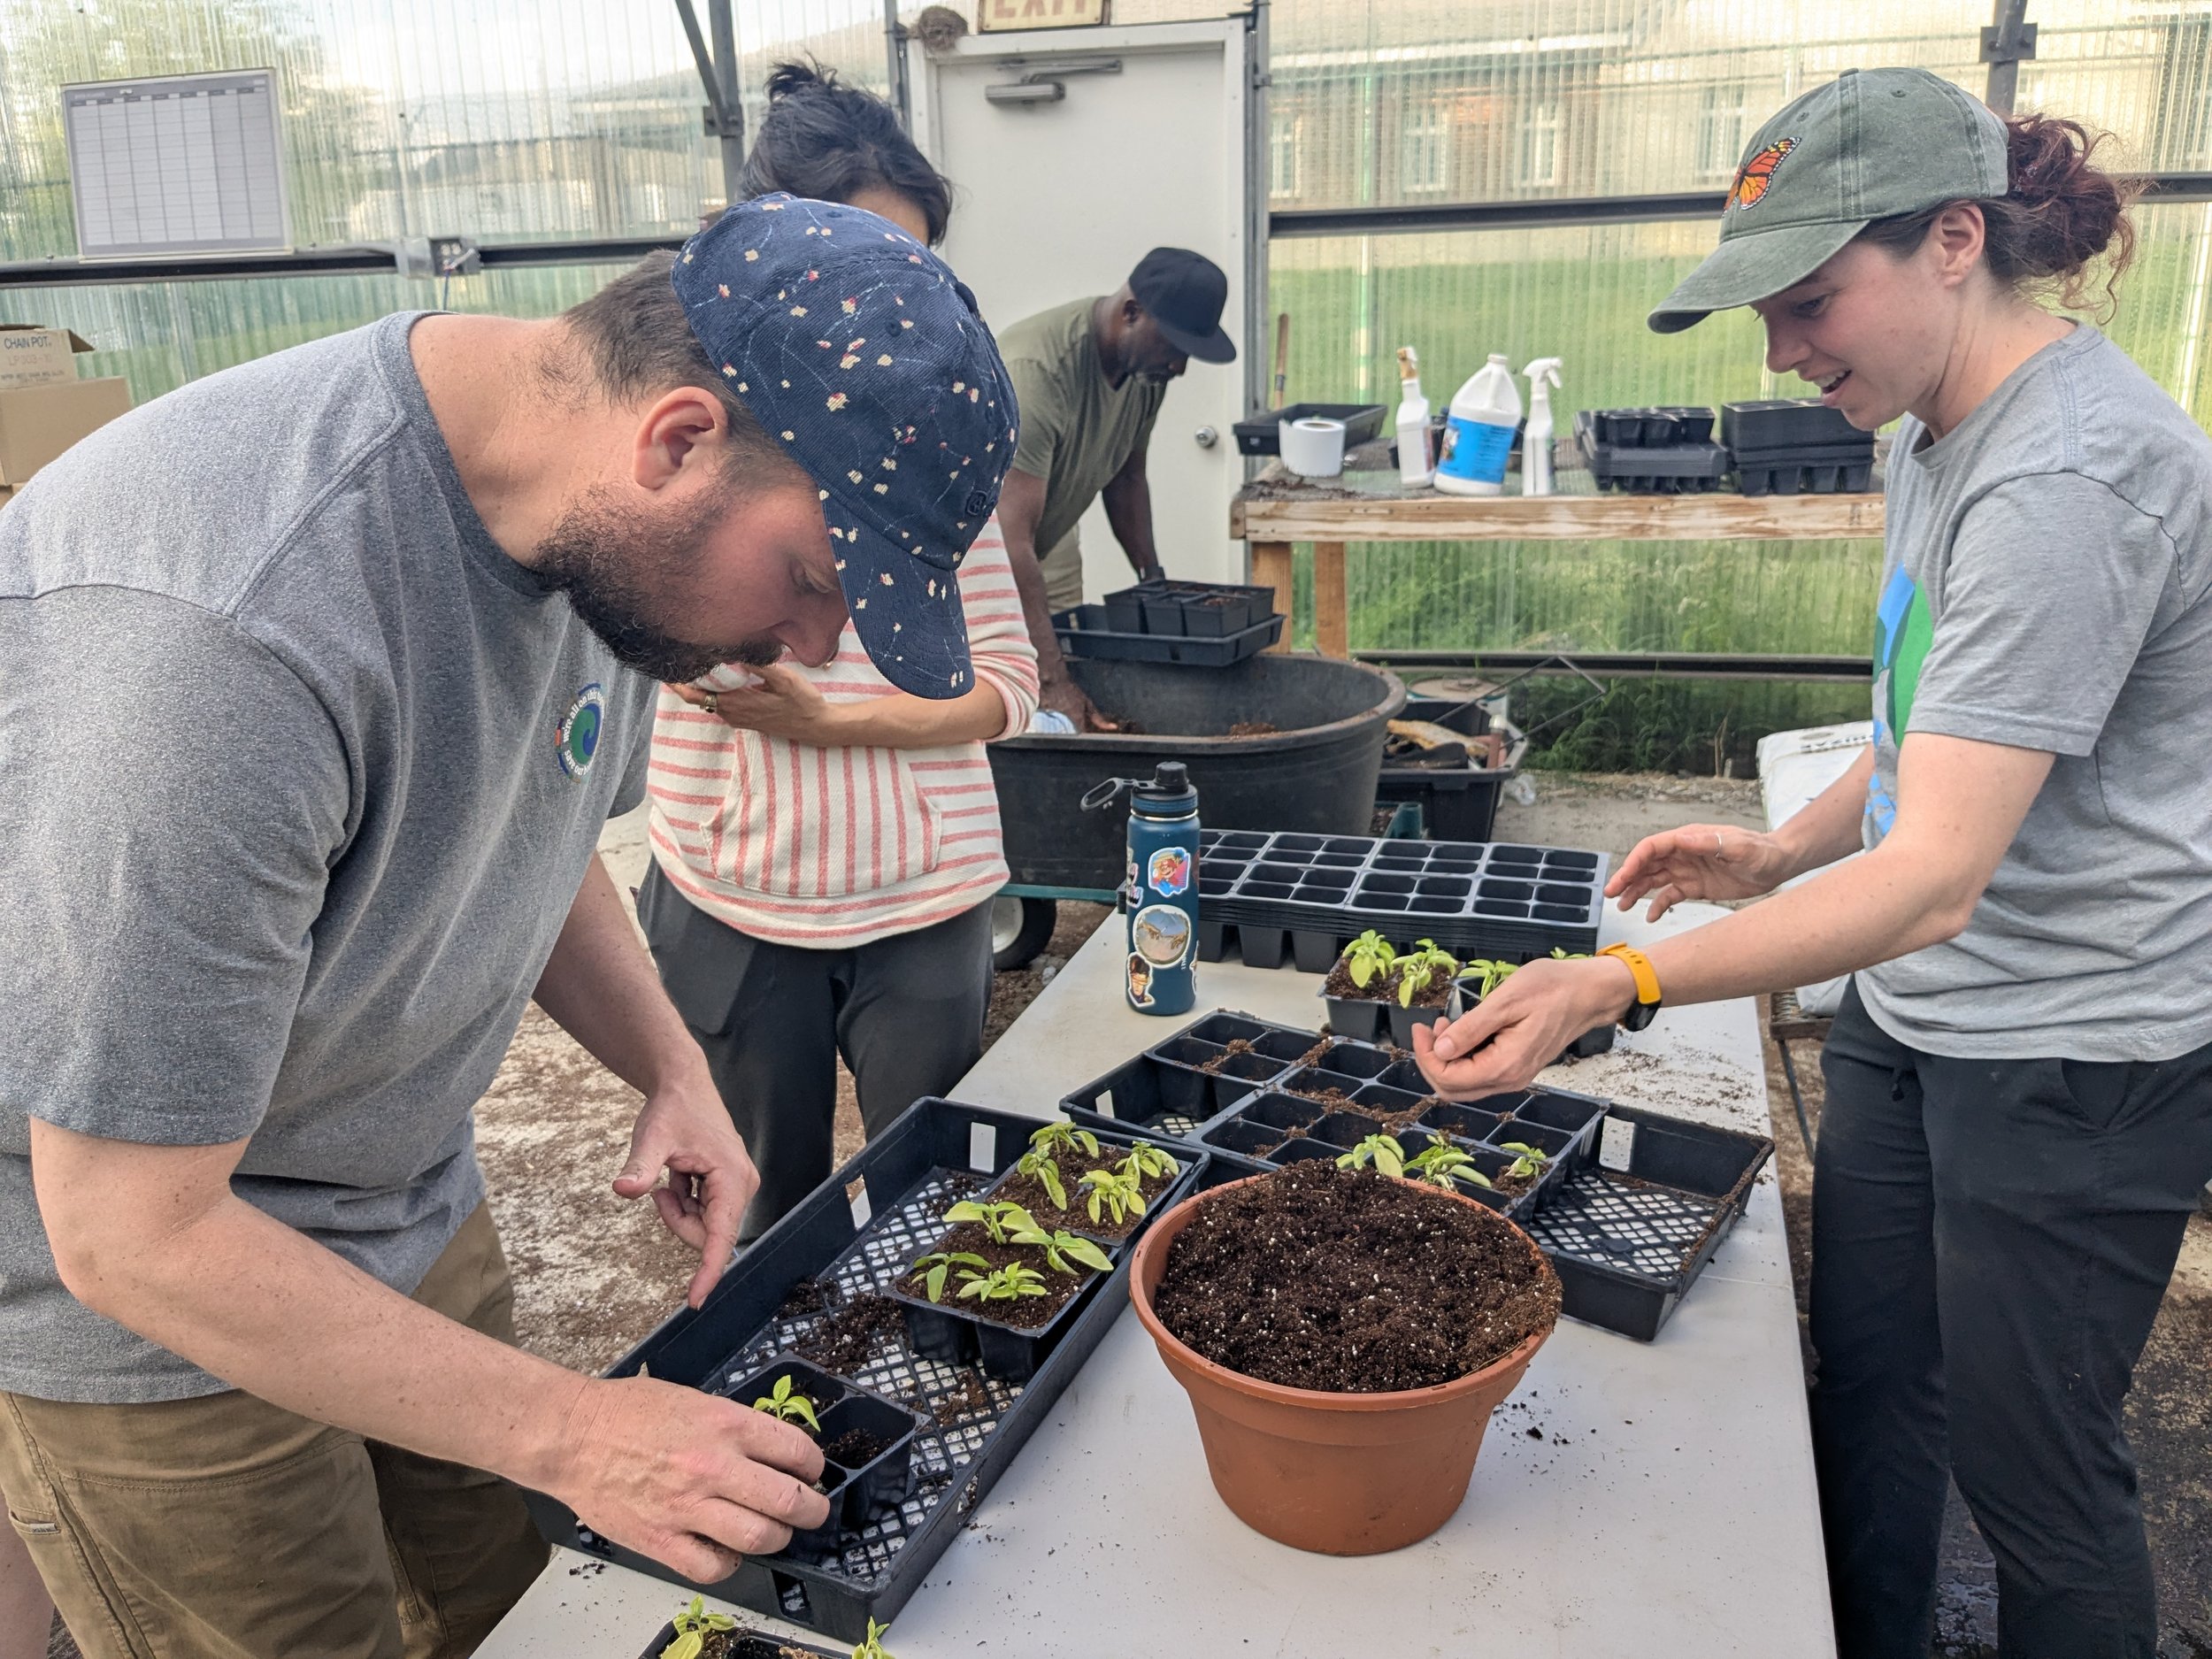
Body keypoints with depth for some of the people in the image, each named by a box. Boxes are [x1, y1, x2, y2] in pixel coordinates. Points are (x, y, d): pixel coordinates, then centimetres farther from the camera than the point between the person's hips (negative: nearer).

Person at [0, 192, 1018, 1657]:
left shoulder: (598, 504, -10)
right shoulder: (214, 628, -37)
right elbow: (133, 1232, -28)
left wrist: (671, 1069, -8)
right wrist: (572, 1432, -24)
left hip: (413, 1212, 7)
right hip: (138, 1287, -6)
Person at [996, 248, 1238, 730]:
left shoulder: (1148, 362, -10)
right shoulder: (1037, 371, -35)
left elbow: (1126, 476, 8)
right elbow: (1011, 542, -39)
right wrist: (1052, 682, -42)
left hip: (1051, 540, 8)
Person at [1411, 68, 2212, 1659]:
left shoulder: (2066, 478, -25)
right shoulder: (1941, 425, 7)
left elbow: (1939, 876, -31)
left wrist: (1621, 983, -38)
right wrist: (1784, 851, 6)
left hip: (2076, 1049, -9)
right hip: (1912, 1013, 9)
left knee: (2029, 1466, 8)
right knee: (1865, 1384, 18)